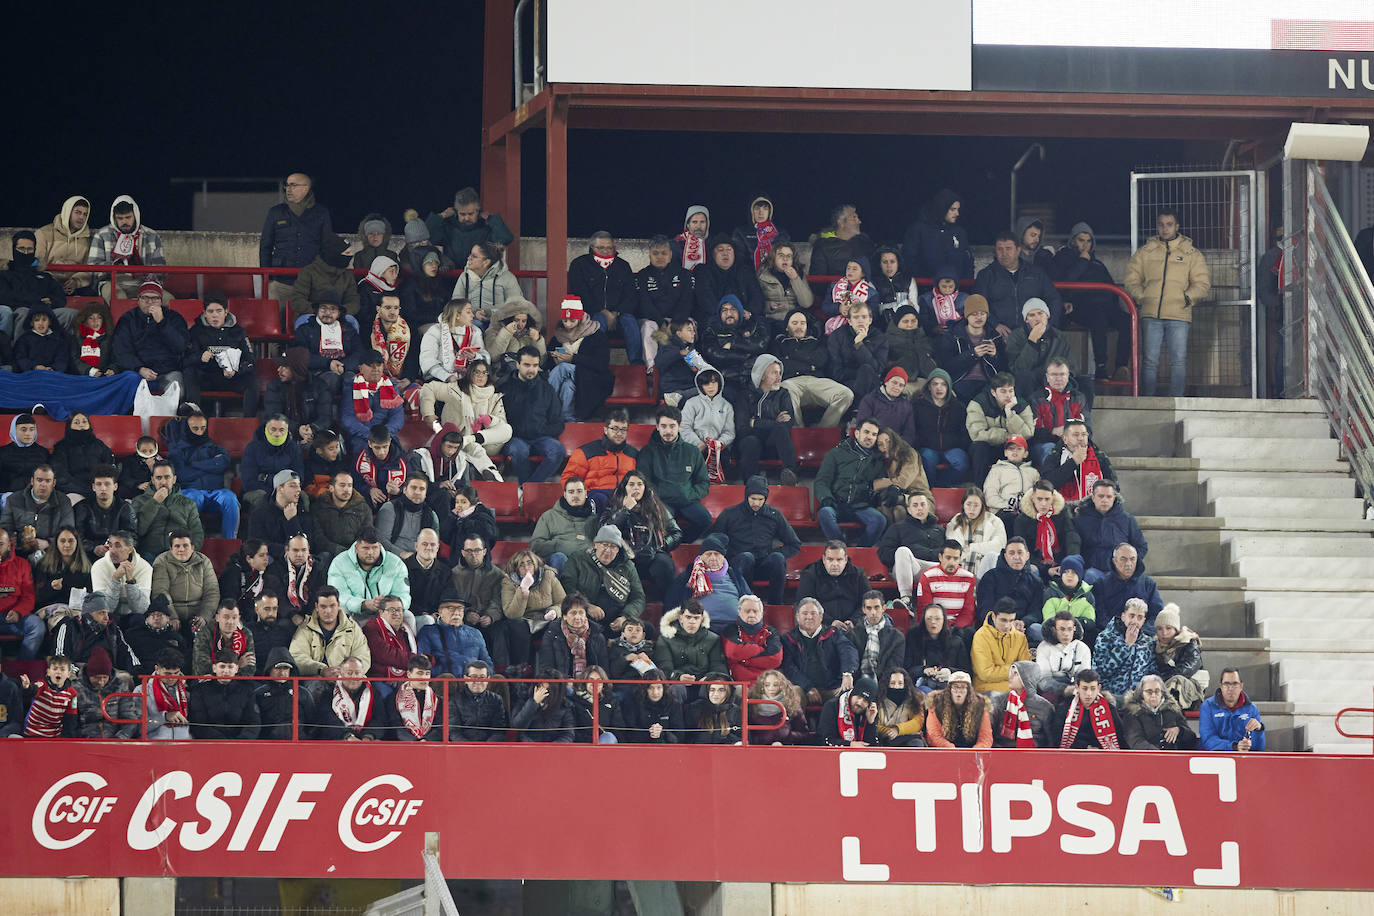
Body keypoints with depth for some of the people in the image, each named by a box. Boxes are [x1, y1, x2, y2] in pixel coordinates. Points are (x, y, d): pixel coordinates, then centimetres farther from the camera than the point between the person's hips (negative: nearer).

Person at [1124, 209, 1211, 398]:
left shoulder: (1191, 254, 13)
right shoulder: (1145, 252, 15)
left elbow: (1202, 282, 8)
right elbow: (1131, 280, 14)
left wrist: (1188, 298, -7)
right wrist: (1140, 297, -2)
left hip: (1179, 315, -1)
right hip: (1151, 315, 1)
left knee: (1179, 360, -6)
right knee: (1149, 361, -3)